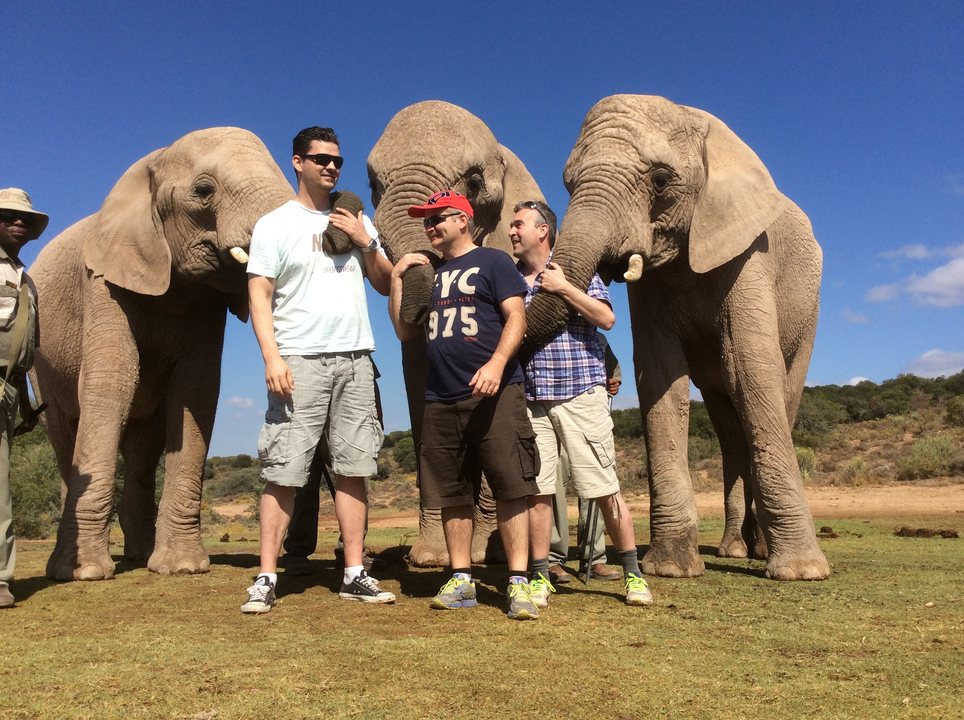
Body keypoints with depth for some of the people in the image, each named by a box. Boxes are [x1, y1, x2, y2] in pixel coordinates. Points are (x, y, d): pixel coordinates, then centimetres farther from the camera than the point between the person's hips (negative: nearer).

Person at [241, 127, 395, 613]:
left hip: (355, 358, 4)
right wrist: (272, 358, -15)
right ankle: (266, 579, 4)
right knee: (283, 472, -5)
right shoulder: (275, 224, 5)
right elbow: (259, 295, -2)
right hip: (299, 359, -4)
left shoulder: (357, 221, 17)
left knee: (353, 468, 4)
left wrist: (365, 243, 0)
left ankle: (354, 575, 11)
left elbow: (387, 285, 17)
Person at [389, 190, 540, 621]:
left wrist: (496, 363, -21)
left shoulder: (492, 262, 6)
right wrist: (397, 277, 14)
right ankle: (461, 580, 16)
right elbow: (405, 332, 21)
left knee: (510, 488, -7)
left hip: (494, 395, -6)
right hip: (440, 400, 6)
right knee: (452, 494, 7)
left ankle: (518, 583, -2)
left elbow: (516, 318, -5)